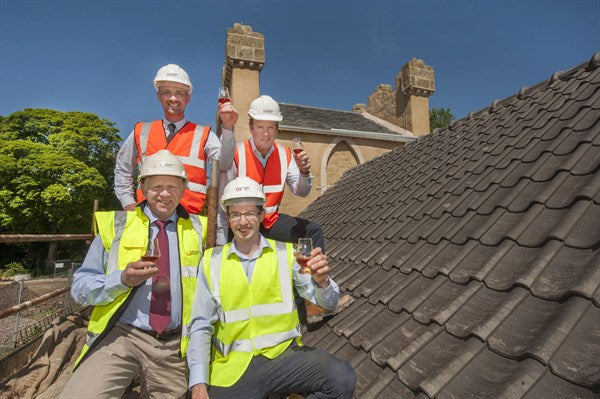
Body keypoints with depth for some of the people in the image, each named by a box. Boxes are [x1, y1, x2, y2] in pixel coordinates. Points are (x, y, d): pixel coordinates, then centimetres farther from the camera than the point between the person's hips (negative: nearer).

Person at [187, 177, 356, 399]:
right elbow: (201, 327, 5)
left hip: (284, 354, 0)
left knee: (342, 379, -24)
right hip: (232, 367, 1)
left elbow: (328, 303, 0)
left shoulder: (286, 253, 3)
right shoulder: (212, 261, 4)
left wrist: (321, 281, -22)